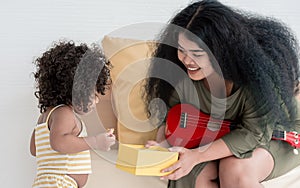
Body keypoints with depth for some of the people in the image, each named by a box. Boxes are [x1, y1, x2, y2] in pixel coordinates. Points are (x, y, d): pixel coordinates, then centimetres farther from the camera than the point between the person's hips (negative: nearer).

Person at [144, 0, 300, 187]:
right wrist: (162, 146, -27)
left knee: (235, 170, -32)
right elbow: (170, 115, -4)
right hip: (214, 135, 3)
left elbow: (255, 133, -31)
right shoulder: (181, 72, -19)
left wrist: (196, 156, -38)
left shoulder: (258, 71, -32)